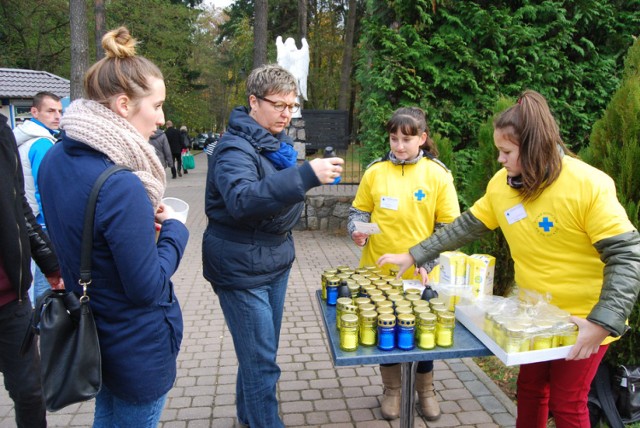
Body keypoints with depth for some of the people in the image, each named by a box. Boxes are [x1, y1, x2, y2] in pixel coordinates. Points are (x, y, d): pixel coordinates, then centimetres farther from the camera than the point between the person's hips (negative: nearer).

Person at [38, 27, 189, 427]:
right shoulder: (120, 186, -31)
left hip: (92, 332, 8)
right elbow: (147, 288, -25)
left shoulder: (55, 160, -4)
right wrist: (174, 229, -11)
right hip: (138, 346, -7)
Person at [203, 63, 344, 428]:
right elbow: (242, 199, -37)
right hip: (242, 268, -8)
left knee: (261, 352, 20)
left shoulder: (277, 141, 9)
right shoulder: (236, 147, -18)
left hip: (276, 260, 8)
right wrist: (307, 175, -44)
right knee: (262, 362, -3)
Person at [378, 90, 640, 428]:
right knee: (530, 390, 18)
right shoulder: (502, 183, -6)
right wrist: (414, 256, 0)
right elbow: (466, 226, 3)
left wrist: (603, 323, -30)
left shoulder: (589, 186, -24)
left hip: (584, 321, -5)